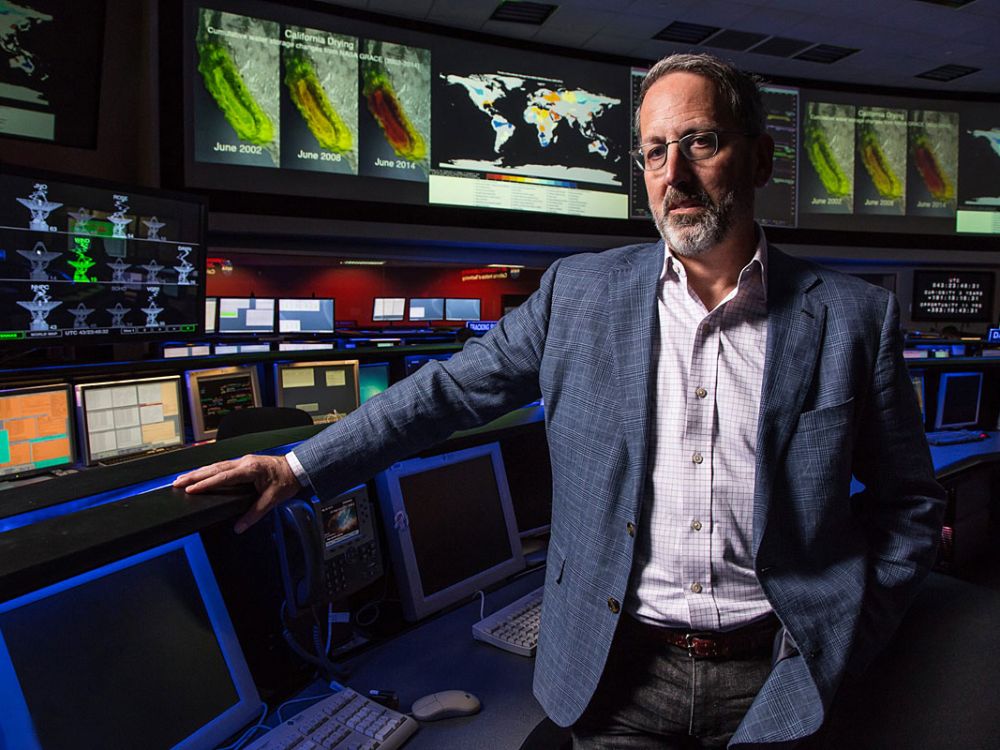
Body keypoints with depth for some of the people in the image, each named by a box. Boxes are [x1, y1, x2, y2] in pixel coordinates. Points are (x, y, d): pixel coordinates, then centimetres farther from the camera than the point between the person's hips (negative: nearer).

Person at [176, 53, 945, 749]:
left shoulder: (853, 317, -5)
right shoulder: (579, 291, -4)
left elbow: (909, 502, 3)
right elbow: (448, 390, -1)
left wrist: (839, 639, -4)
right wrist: (297, 468, -4)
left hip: (770, 679, 1)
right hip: (620, 671, 0)